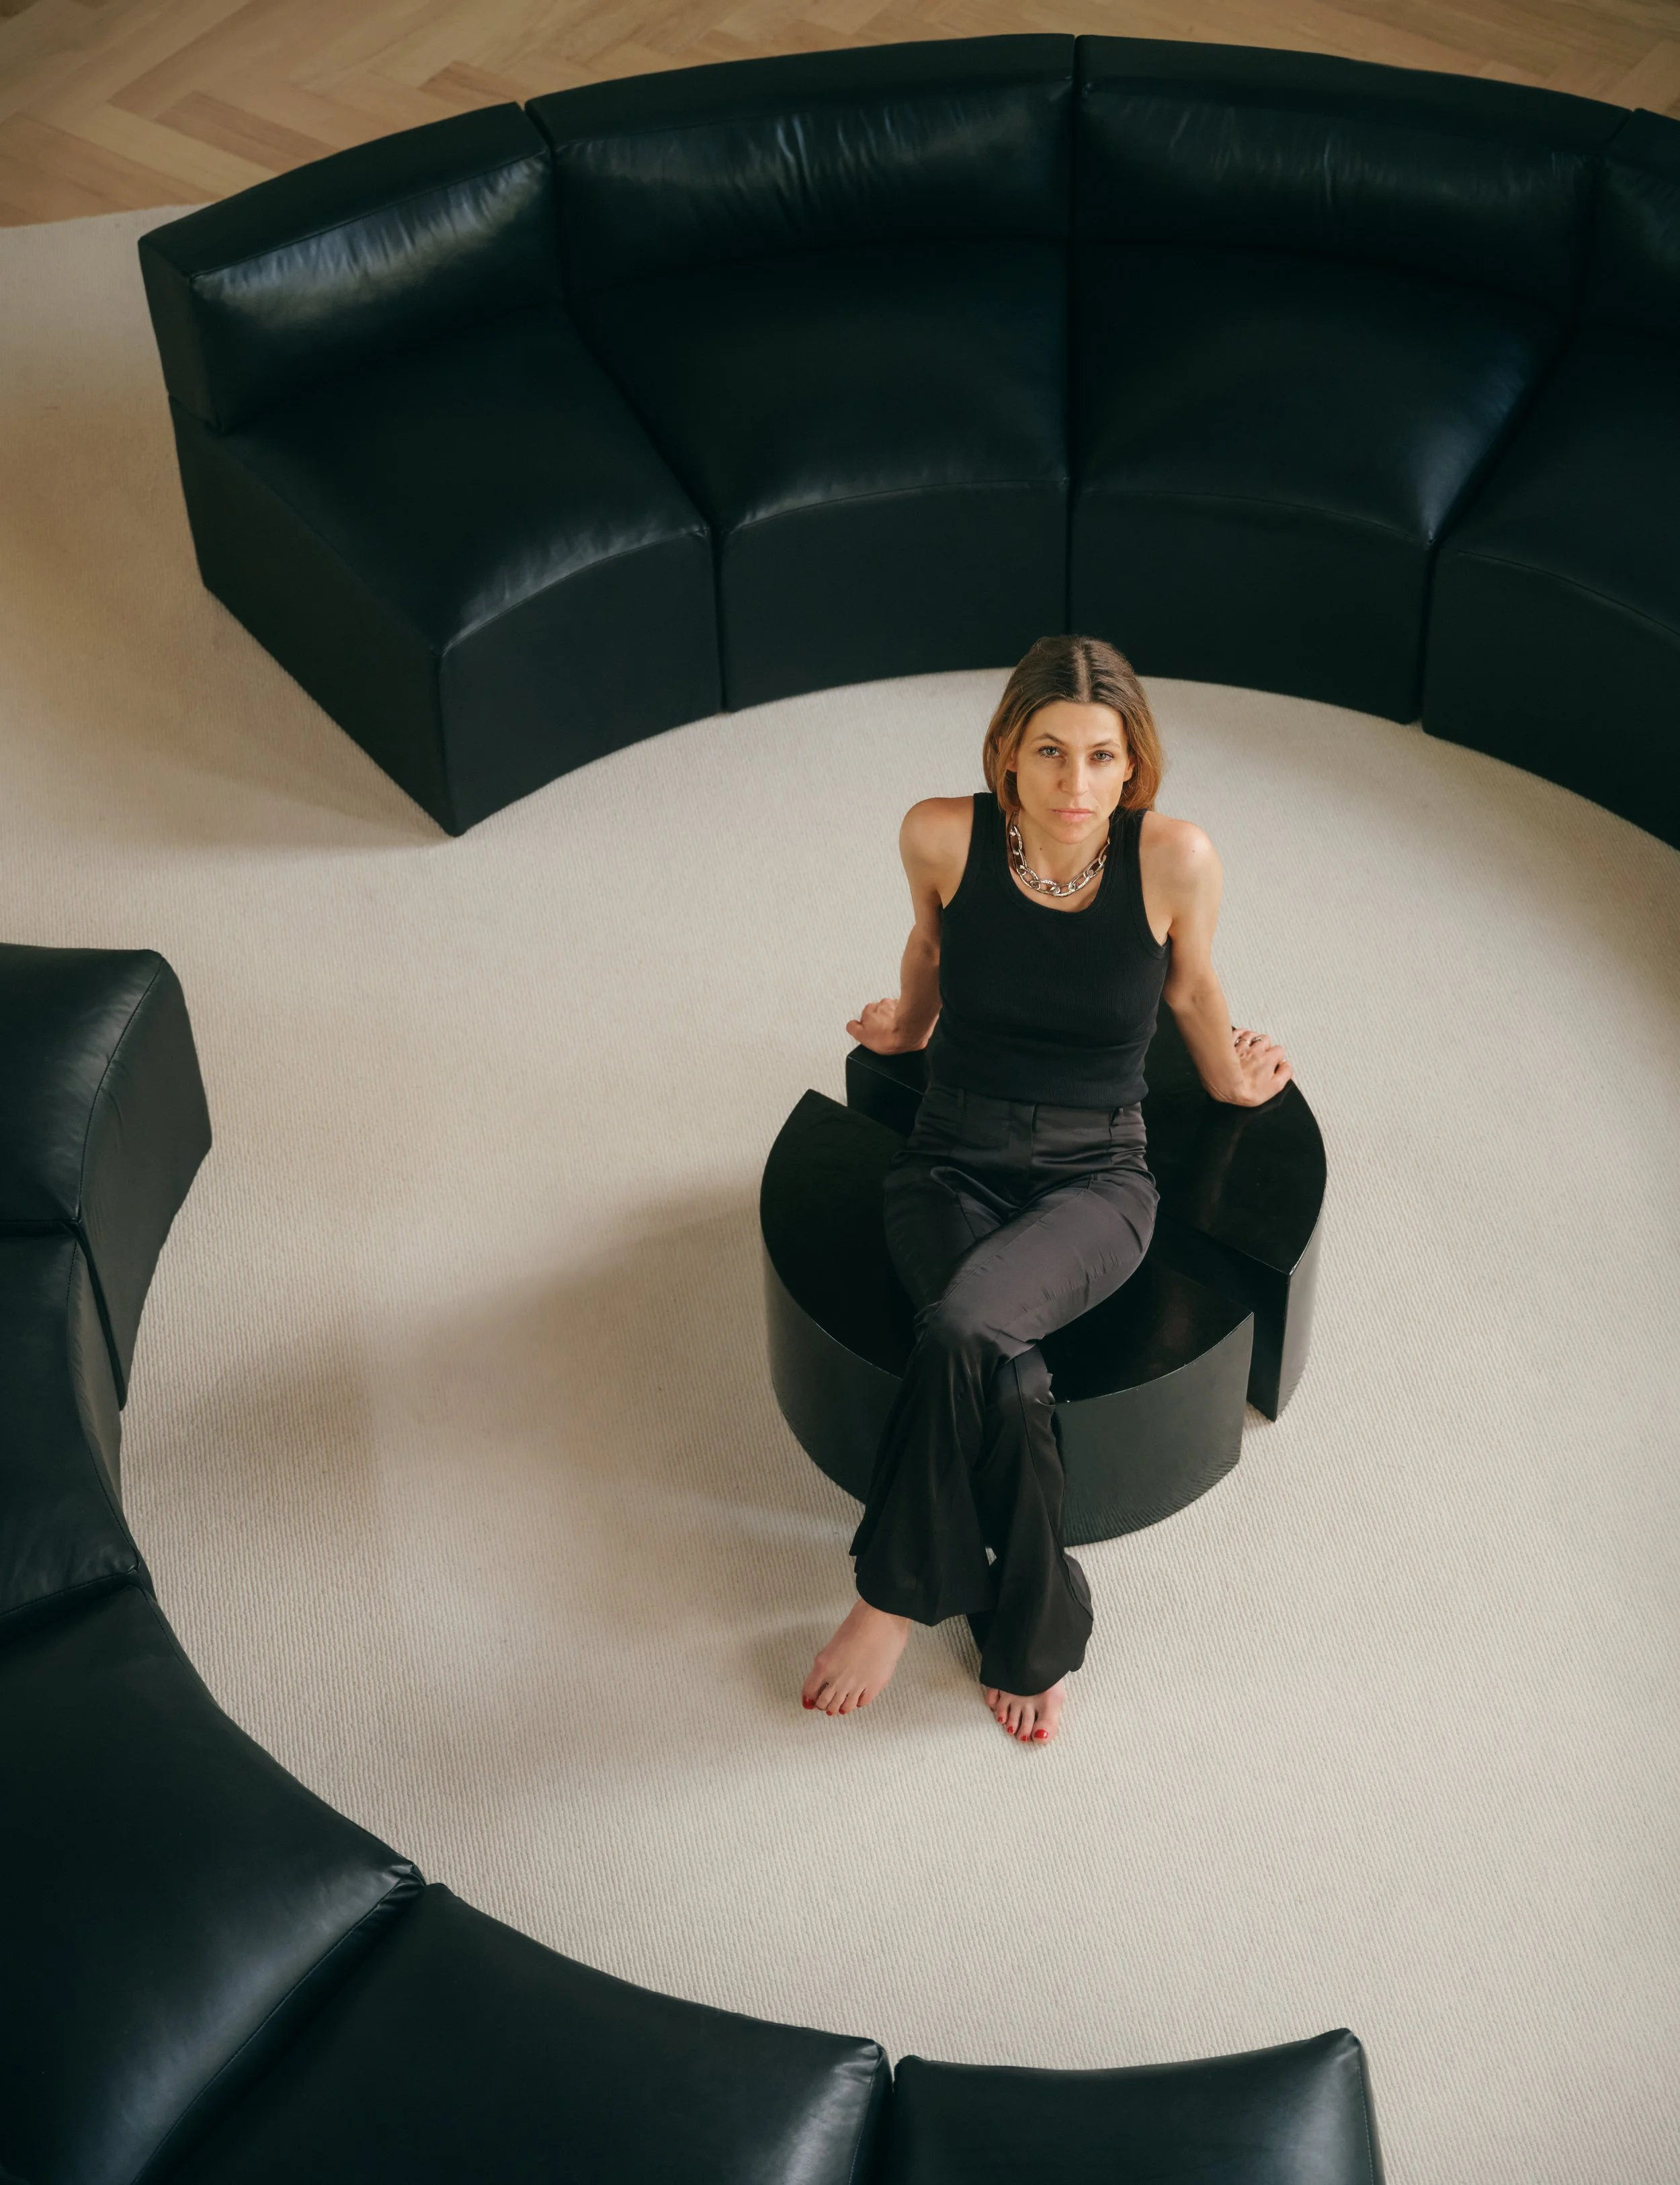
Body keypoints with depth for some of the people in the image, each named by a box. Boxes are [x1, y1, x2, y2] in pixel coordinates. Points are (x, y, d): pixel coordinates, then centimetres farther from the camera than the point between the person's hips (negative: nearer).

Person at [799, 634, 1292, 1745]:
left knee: (963, 1329, -34)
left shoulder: (1175, 858, -13)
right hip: (954, 1165, 1)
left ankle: (900, 1595, -12)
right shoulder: (944, 835, -10)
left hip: (1094, 1182, -1)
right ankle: (1038, 1630, -8)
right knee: (1004, 1369, -31)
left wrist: (1234, 1076, 10)